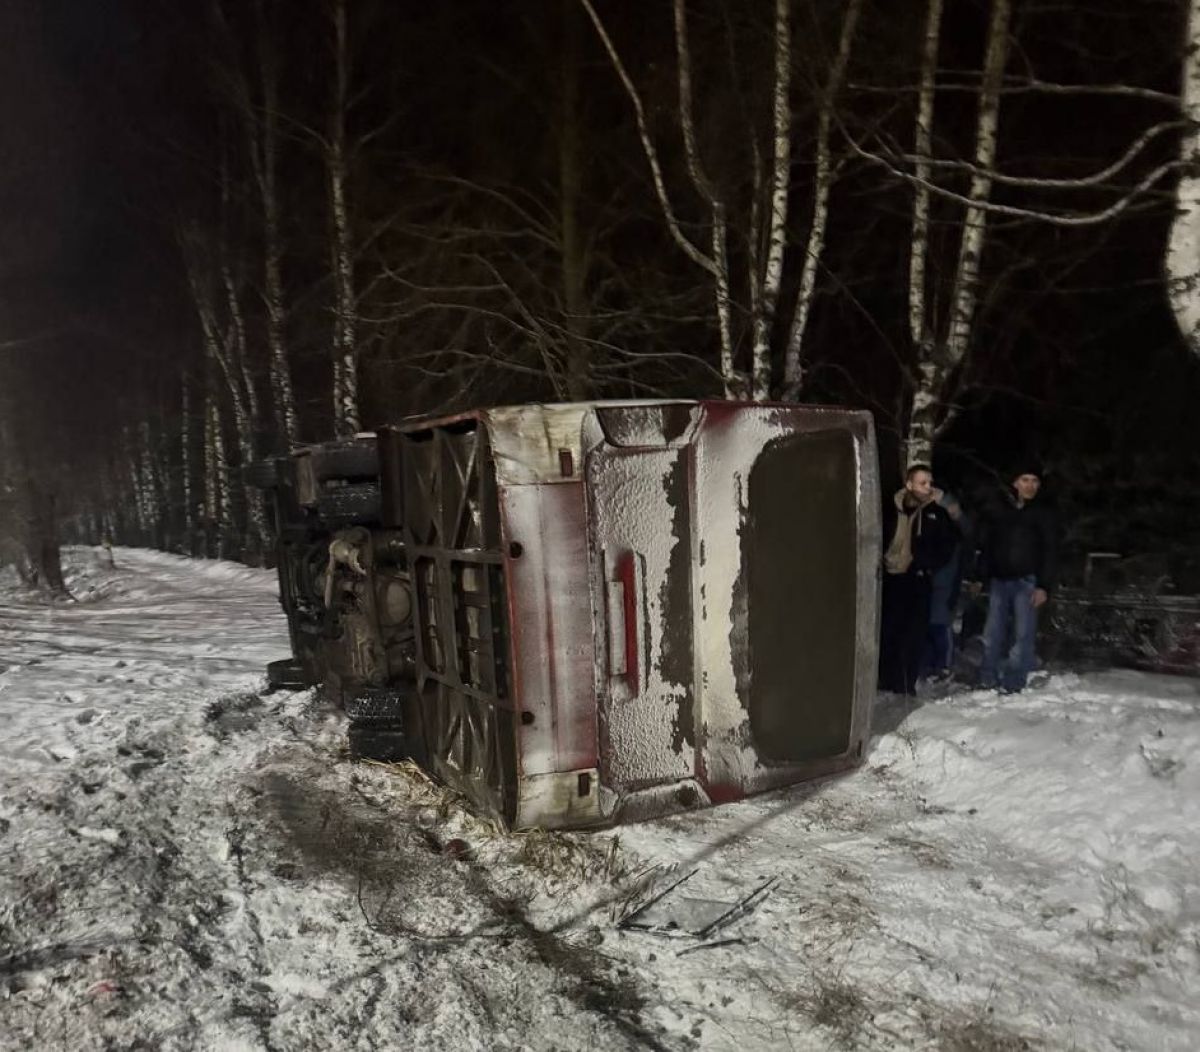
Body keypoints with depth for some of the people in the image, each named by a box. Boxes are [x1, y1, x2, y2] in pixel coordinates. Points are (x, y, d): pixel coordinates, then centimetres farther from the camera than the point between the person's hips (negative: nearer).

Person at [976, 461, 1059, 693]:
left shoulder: (1043, 513, 1)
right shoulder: (997, 510, 5)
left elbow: (1050, 552, -2)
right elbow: (984, 545, 8)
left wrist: (1044, 586, -10)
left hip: (1026, 581, -2)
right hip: (998, 580, 2)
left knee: (1023, 634, -4)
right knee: (992, 634, 5)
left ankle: (1013, 684, 2)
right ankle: (988, 680, 14)